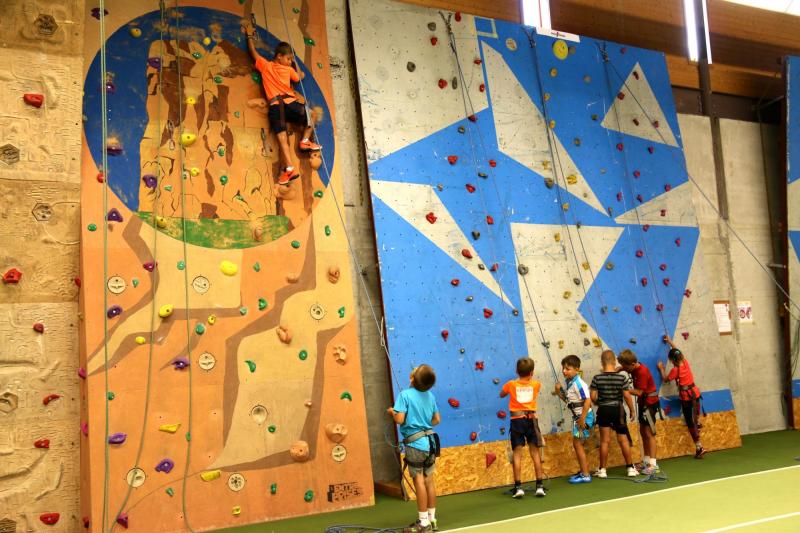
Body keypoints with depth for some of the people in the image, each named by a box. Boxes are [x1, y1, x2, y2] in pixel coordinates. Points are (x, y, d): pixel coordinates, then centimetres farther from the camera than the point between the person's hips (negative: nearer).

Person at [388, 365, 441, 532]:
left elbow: (400, 419, -20)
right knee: (429, 481, 12)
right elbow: (437, 419, 11)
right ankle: (432, 519, 20)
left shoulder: (405, 395, -14)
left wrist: (392, 411, 0)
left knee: (419, 481, 0)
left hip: (415, 443, -6)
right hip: (429, 441, 6)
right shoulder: (430, 395, 4)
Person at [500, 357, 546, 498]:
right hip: (531, 420, 1)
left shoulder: (511, 384, 4)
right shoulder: (536, 384, 5)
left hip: (517, 420, -1)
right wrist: (529, 378, 40)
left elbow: (501, 395, 22)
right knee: (535, 453, 7)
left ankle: (518, 487, -5)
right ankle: (539, 486, 6)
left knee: (517, 454, -1)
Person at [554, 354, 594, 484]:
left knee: (577, 443, -5)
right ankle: (583, 471, 30)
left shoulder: (579, 384, -21)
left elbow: (587, 401, -24)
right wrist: (559, 391, -1)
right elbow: (567, 399, 15)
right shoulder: (569, 383, 7)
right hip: (577, 417, 9)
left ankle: (585, 475, 1)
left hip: (584, 417, -9)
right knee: (578, 444, 17)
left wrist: (582, 419, -23)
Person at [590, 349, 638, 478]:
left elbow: (593, 397, -8)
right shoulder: (622, 378, -11)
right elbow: (627, 396, -9)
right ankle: (630, 468, 16)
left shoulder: (597, 378, -10)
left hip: (603, 410, 0)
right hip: (618, 410, 0)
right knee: (623, 440, 11)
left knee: (604, 440, 8)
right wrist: (632, 410, 5)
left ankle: (602, 470, 12)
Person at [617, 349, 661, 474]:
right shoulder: (633, 367, -1)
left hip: (650, 403, -9)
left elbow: (638, 392, -27)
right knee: (643, 431, 13)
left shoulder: (642, 372, -26)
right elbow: (621, 368, 17)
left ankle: (653, 464, -6)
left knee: (649, 433, -8)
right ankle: (646, 461, 22)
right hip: (642, 403, 9)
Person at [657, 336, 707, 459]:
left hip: (686, 396, -6)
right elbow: (677, 351, 18)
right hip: (695, 392, 6)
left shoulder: (675, 370, -16)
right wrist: (670, 341, 28)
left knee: (690, 423, 1)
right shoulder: (685, 363, 0)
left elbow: (665, 379, -1)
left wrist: (661, 369, 12)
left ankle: (699, 447, 2)